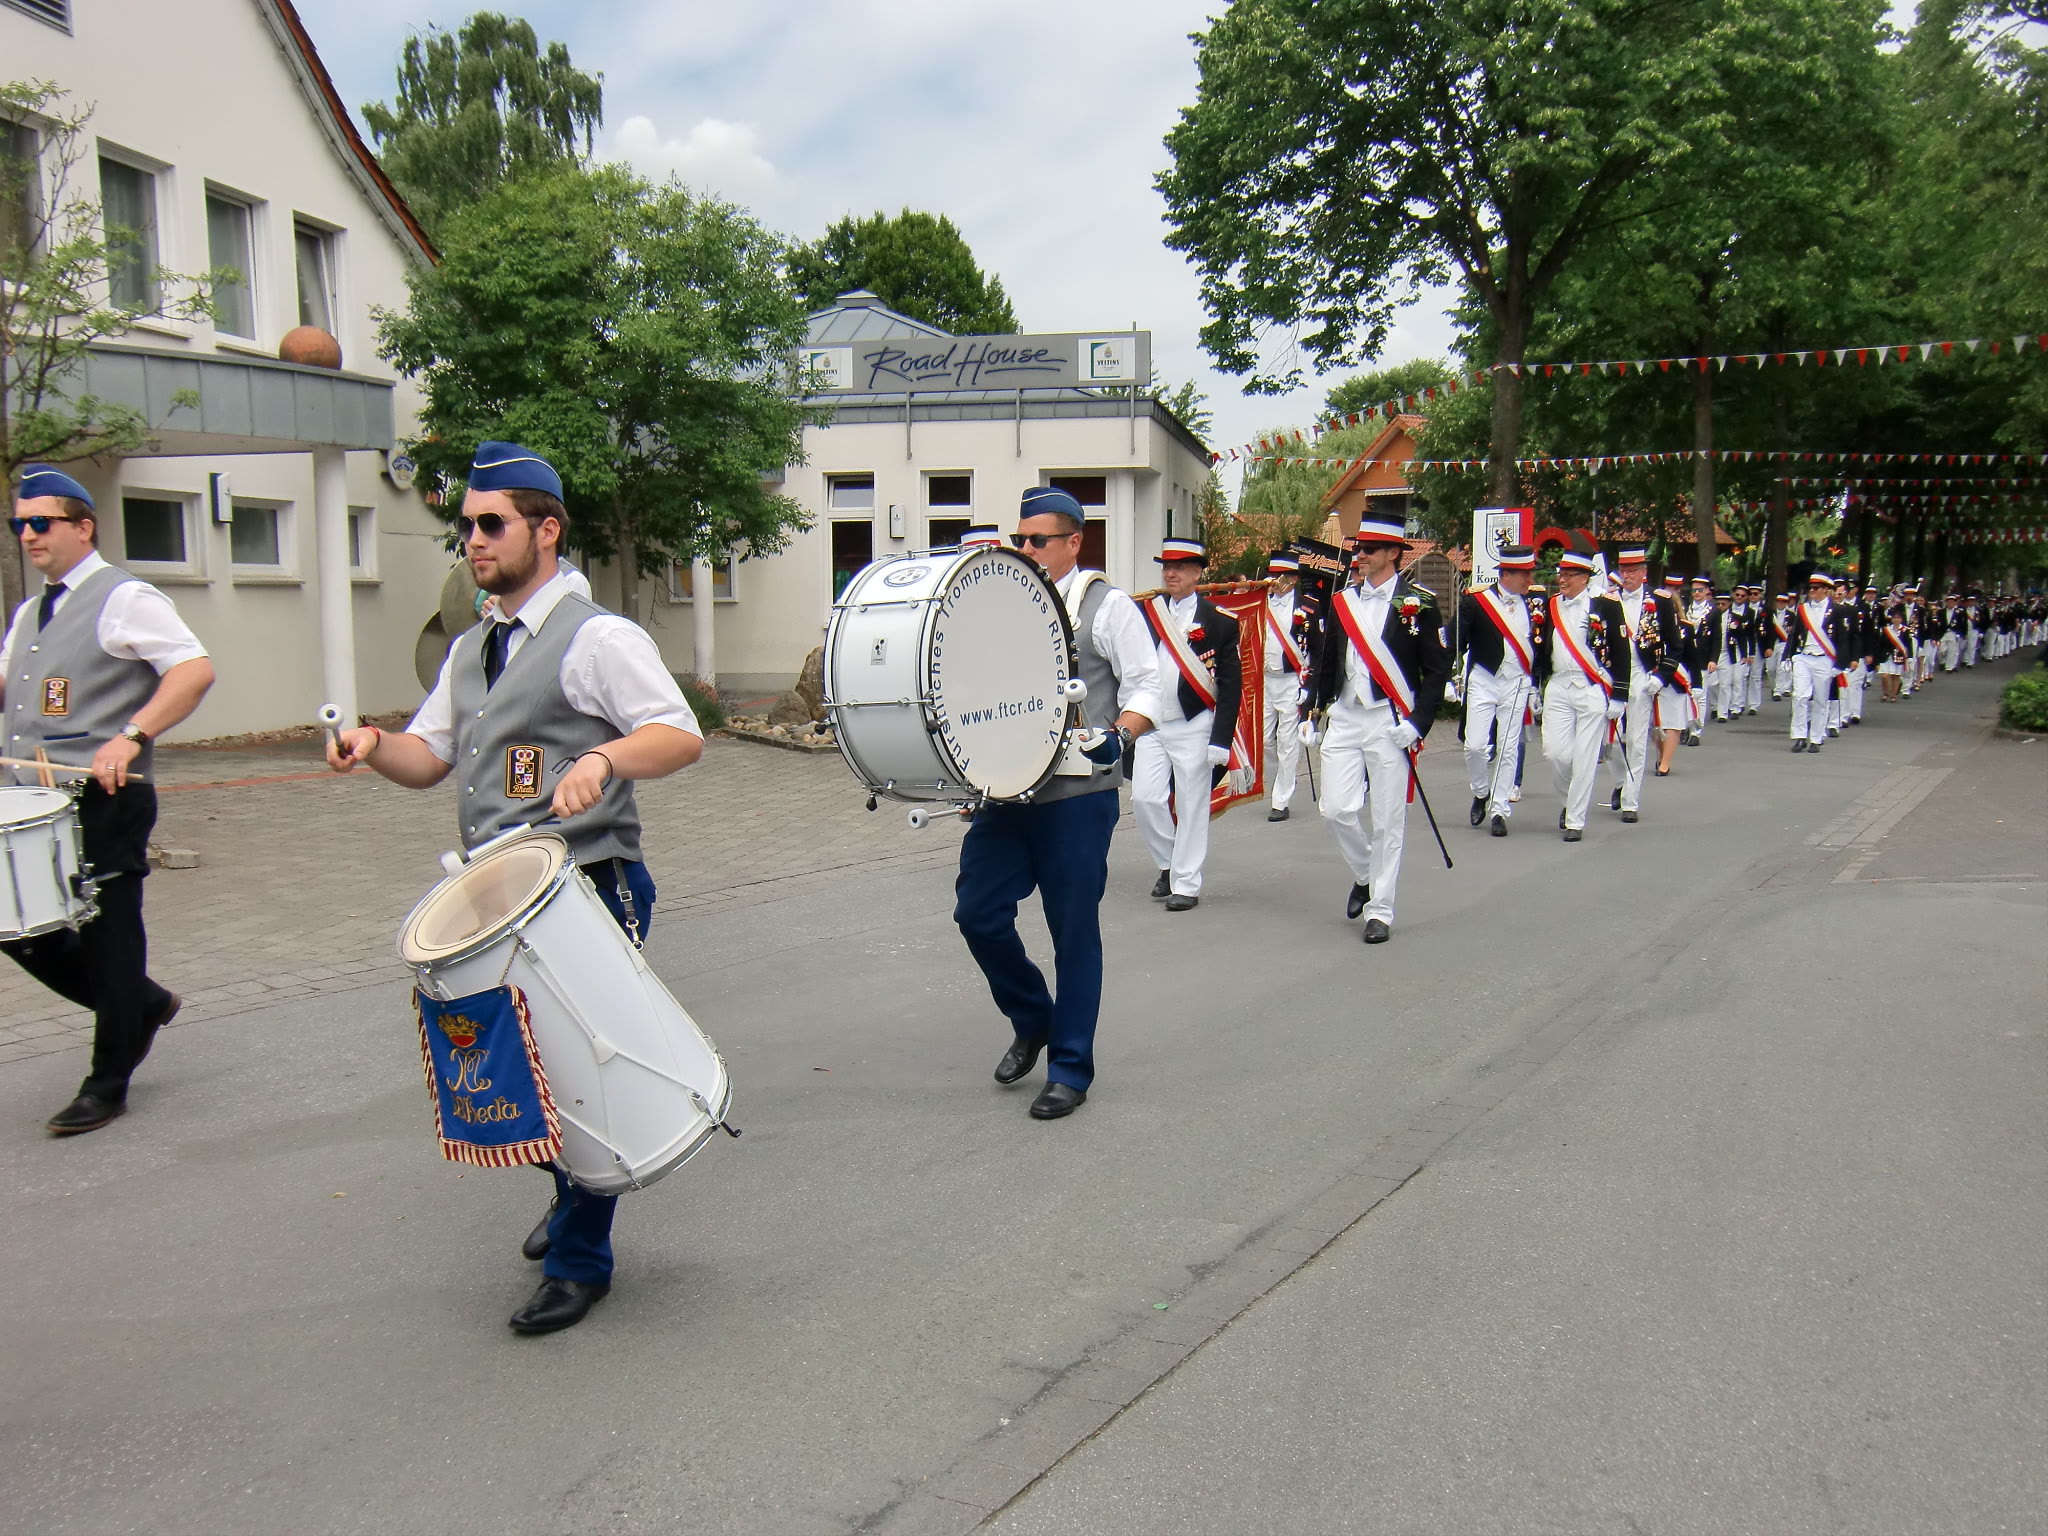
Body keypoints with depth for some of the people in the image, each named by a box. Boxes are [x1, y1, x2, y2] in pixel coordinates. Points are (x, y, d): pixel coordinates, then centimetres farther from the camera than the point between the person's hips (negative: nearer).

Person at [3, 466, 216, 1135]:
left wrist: (132, 736, -30)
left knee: (107, 938, 1)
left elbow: (195, 670, -20)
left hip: (104, 803, -9)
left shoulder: (123, 598, -9)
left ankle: (107, 1085, 13)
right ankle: (140, 1004, 29)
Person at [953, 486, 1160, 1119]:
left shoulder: (1107, 605, -1)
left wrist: (1117, 738, -22)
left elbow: (1144, 688, -4)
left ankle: (1070, 1069, 16)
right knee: (977, 913, 2)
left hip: (1076, 796, -5)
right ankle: (1032, 1020, 28)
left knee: (1074, 930, 2)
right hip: (1003, 790, 5)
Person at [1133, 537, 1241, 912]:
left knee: (1191, 807, 2)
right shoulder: (1143, 612, 6)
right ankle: (1168, 863, 21)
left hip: (1193, 727, -3)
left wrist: (1220, 740, -10)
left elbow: (1231, 686, -4)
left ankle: (1186, 884, 13)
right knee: (1144, 798, -2)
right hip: (1150, 725, 3)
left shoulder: (1219, 621, -3)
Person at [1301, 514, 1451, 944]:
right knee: (1337, 809, -2)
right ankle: (1365, 874, 26)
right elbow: (1326, 663, 16)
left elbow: (1438, 670, -5)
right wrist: (1314, 712, 10)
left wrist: (1417, 723, -14)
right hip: (1345, 719, 4)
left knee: (1388, 821, 1)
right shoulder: (1342, 601, 10)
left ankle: (1380, 911, 11)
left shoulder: (1419, 603, -4)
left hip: (1391, 724, -4)